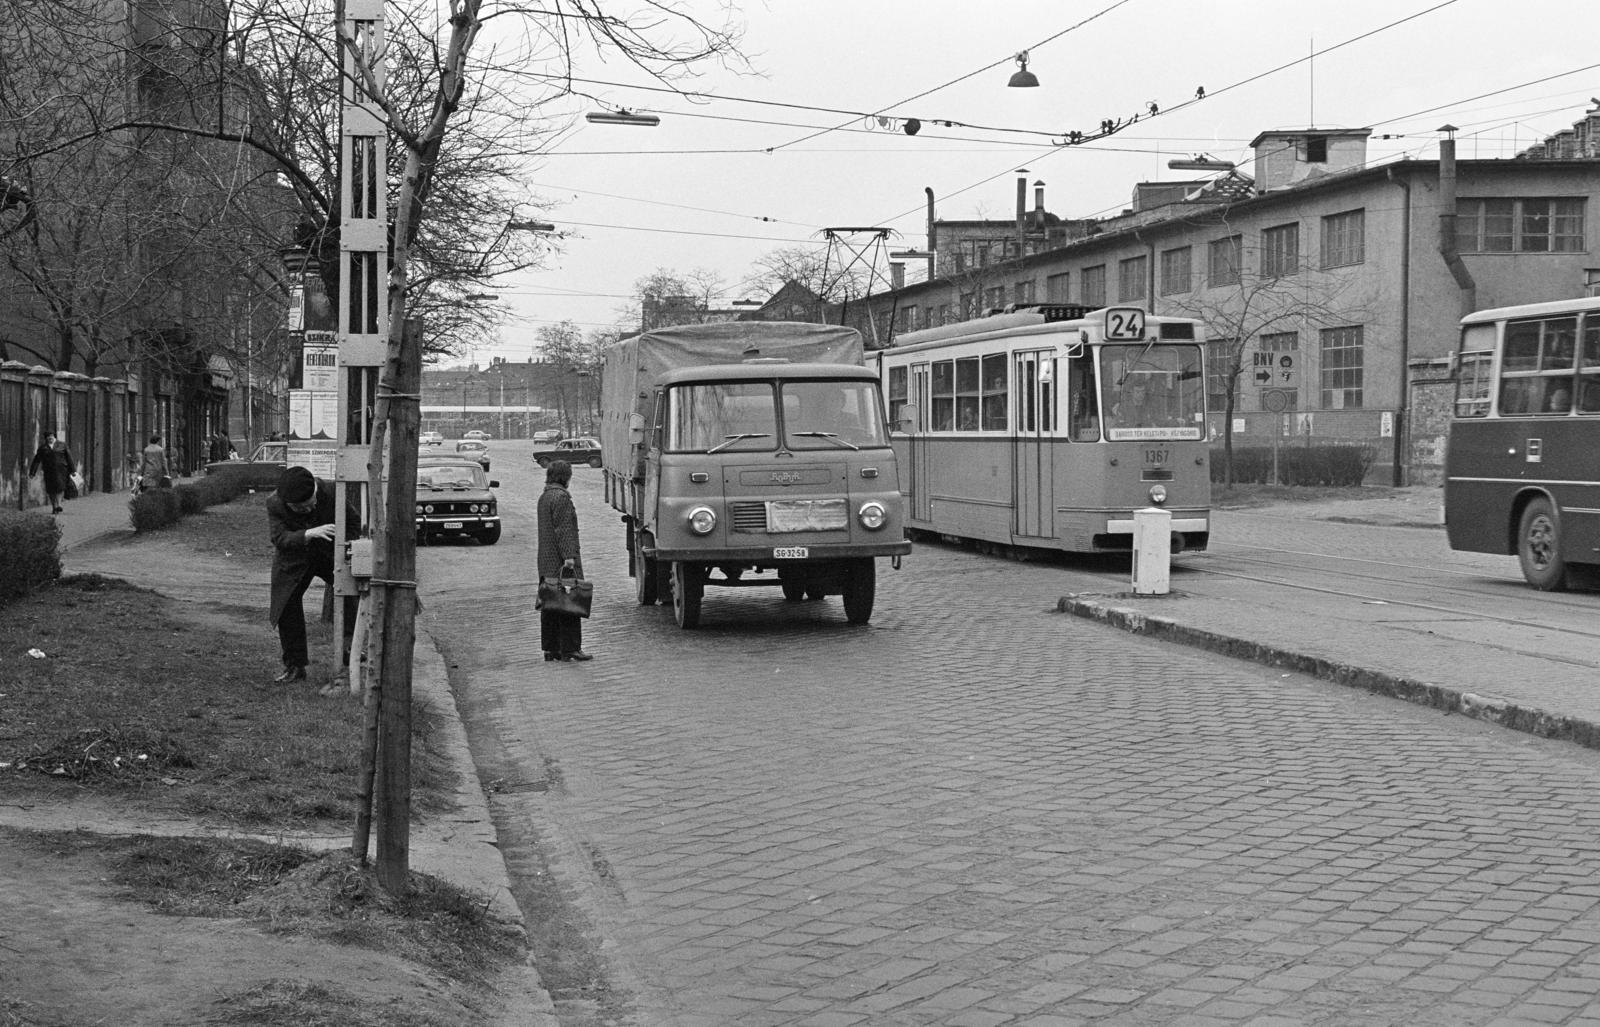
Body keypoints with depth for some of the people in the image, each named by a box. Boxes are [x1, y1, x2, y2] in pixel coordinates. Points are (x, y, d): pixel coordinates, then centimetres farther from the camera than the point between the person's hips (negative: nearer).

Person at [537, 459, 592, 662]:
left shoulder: (544, 497, 18)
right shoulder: (561, 497, -13)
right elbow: (563, 529, -19)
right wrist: (569, 556, -22)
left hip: (546, 562, 10)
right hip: (560, 561, -10)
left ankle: (550, 648, 14)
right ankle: (570, 648, -9)